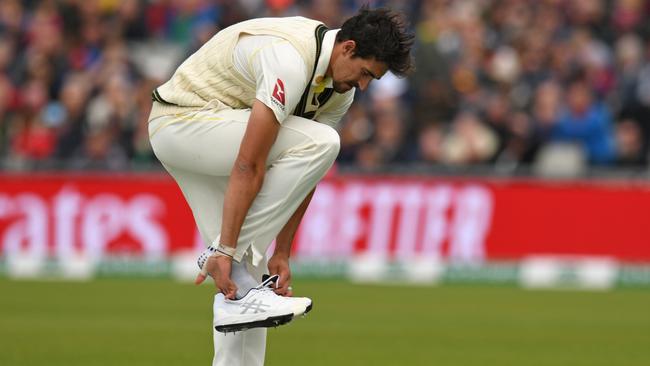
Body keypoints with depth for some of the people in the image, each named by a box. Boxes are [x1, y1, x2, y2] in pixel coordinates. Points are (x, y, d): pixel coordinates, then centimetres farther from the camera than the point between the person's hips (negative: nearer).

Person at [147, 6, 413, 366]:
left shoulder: (339, 86, 1)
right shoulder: (290, 59, -30)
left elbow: (301, 173, 6)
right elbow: (249, 167, -31)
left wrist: (282, 252, 3)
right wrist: (225, 250, -30)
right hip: (179, 121, -10)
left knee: (249, 263, 3)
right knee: (319, 144, -25)